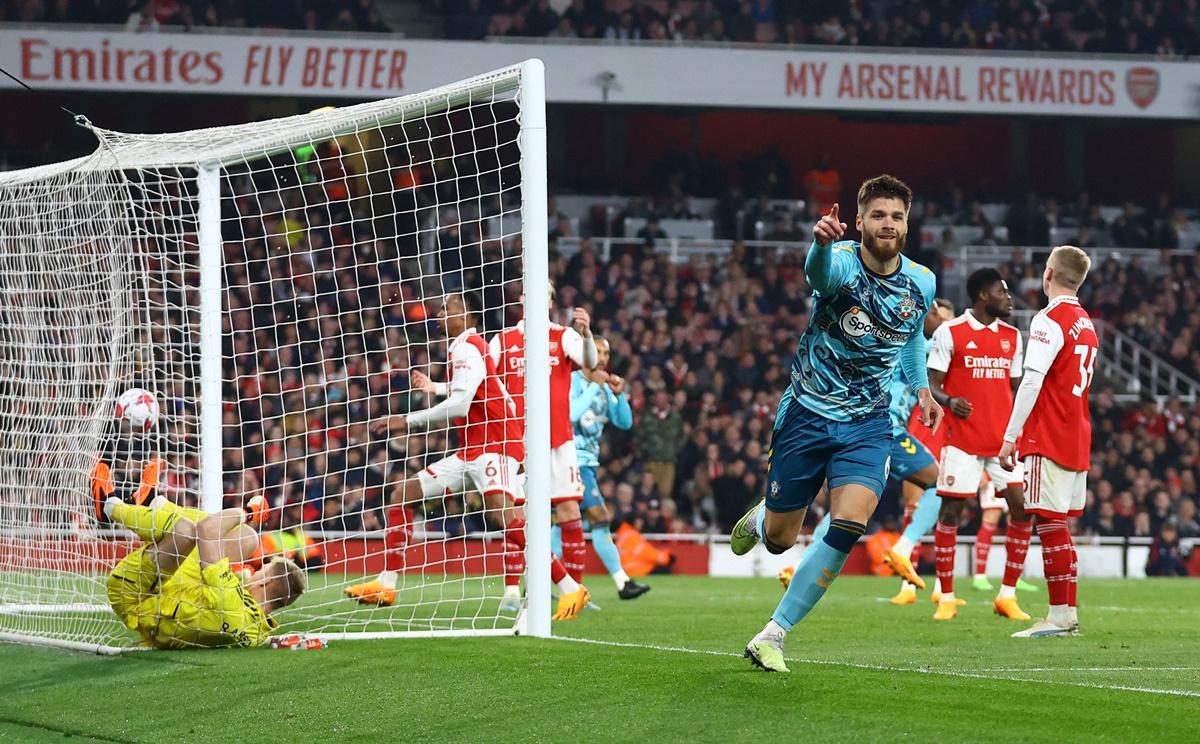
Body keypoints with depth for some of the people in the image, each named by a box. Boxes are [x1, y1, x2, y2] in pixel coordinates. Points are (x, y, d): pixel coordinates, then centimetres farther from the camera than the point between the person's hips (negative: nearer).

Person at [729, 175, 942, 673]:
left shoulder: (922, 283, -1)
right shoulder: (840, 262, -18)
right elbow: (819, 271, -46)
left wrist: (922, 389, 16)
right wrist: (822, 241, -67)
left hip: (868, 425, 3)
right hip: (808, 413, -3)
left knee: (847, 528, -20)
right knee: (779, 539, 7)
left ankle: (772, 637, -9)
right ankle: (759, 518, 49)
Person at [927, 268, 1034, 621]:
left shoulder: (1011, 336, 12)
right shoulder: (949, 333, -3)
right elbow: (932, 385, -4)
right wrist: (949, 401, -25)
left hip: (1004, 439, 5)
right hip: (962, 440, -5)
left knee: (1022, 507, -4)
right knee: (950, 512, -4)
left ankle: (1007, 595, 5)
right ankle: (946, 598, 6)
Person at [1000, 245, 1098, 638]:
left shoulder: (1049, 320, -12)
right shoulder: (1086, 324, 16)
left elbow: (1032, 381, -18)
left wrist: (1010, 438, -16)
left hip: (1048, 439, -8)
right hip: (1077, 439, 8)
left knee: (1050, 523, -8)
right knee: (1059, 525, 13)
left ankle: (1058, 616, -11)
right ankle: (1068, 614, 13)